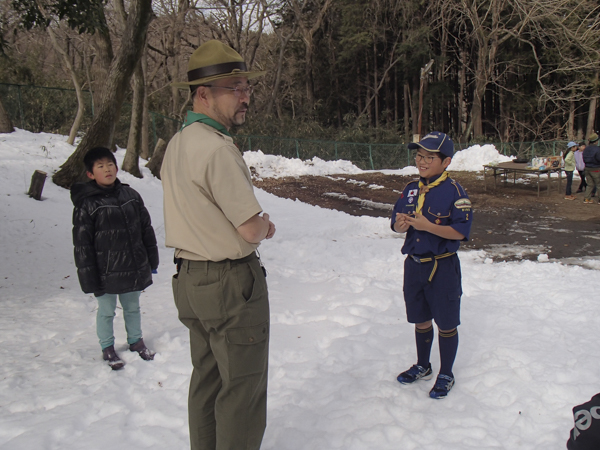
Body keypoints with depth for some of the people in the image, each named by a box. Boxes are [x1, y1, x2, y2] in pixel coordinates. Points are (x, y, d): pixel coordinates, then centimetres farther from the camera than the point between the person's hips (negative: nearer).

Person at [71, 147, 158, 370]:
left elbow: (146, 229, 10)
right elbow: (82, 245, -10)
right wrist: (89, 279, -11)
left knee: (133, 308, 20)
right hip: (106, 273, -4)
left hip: (135, 268, 4)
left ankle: (136, 341, 39)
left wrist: (152, 260, 11)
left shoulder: (130, 195, 3)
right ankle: (107, 347, 32)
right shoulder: (86, 205, -10)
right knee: (106, 311, 12)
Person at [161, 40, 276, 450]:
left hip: (190, 278, 10)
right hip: (231, 282, -10)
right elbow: (254, 230, -20)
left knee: (208, 378, 22)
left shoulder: (178, 143, 8)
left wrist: (254, 221, 5)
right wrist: (264, 223, 2)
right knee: (243, 386, 4)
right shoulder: (217, 147, -22)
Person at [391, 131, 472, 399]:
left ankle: (446, 375, 26)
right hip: (414, 264, 6)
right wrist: (401, 224, -12)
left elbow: (460, 231, -19)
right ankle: (422, 367, 39)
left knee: (446, 324, 8)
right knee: (420, 320, 20)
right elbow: (397, 223, 11)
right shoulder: (411, 189, 6)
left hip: (442, 268, -6)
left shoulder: (454, 191, -13)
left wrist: (428, 226, -27)